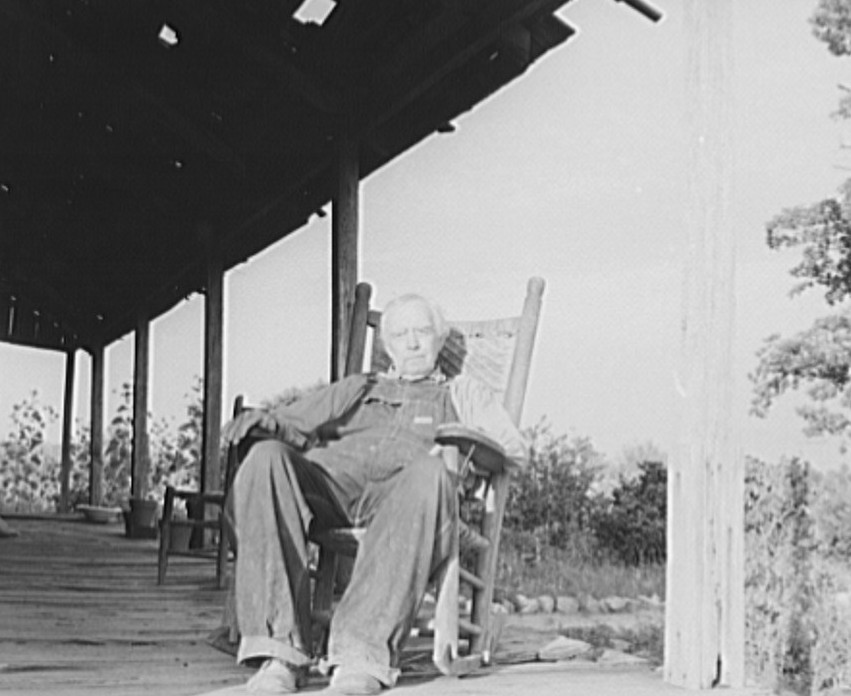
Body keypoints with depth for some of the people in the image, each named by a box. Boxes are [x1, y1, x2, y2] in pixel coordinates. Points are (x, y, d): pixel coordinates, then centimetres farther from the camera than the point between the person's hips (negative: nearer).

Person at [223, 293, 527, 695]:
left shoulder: (463, 395, 31)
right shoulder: (354, 390, 38)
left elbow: (514, 450, 15)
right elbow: (295, 426, 28)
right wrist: (266, 421, 4)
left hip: (403, 492, -2)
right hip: (331, 478, 2)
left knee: (429, 472, -40)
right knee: (265, 458, -31)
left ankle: (364, 650, -45)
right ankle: (279, 647, -37)